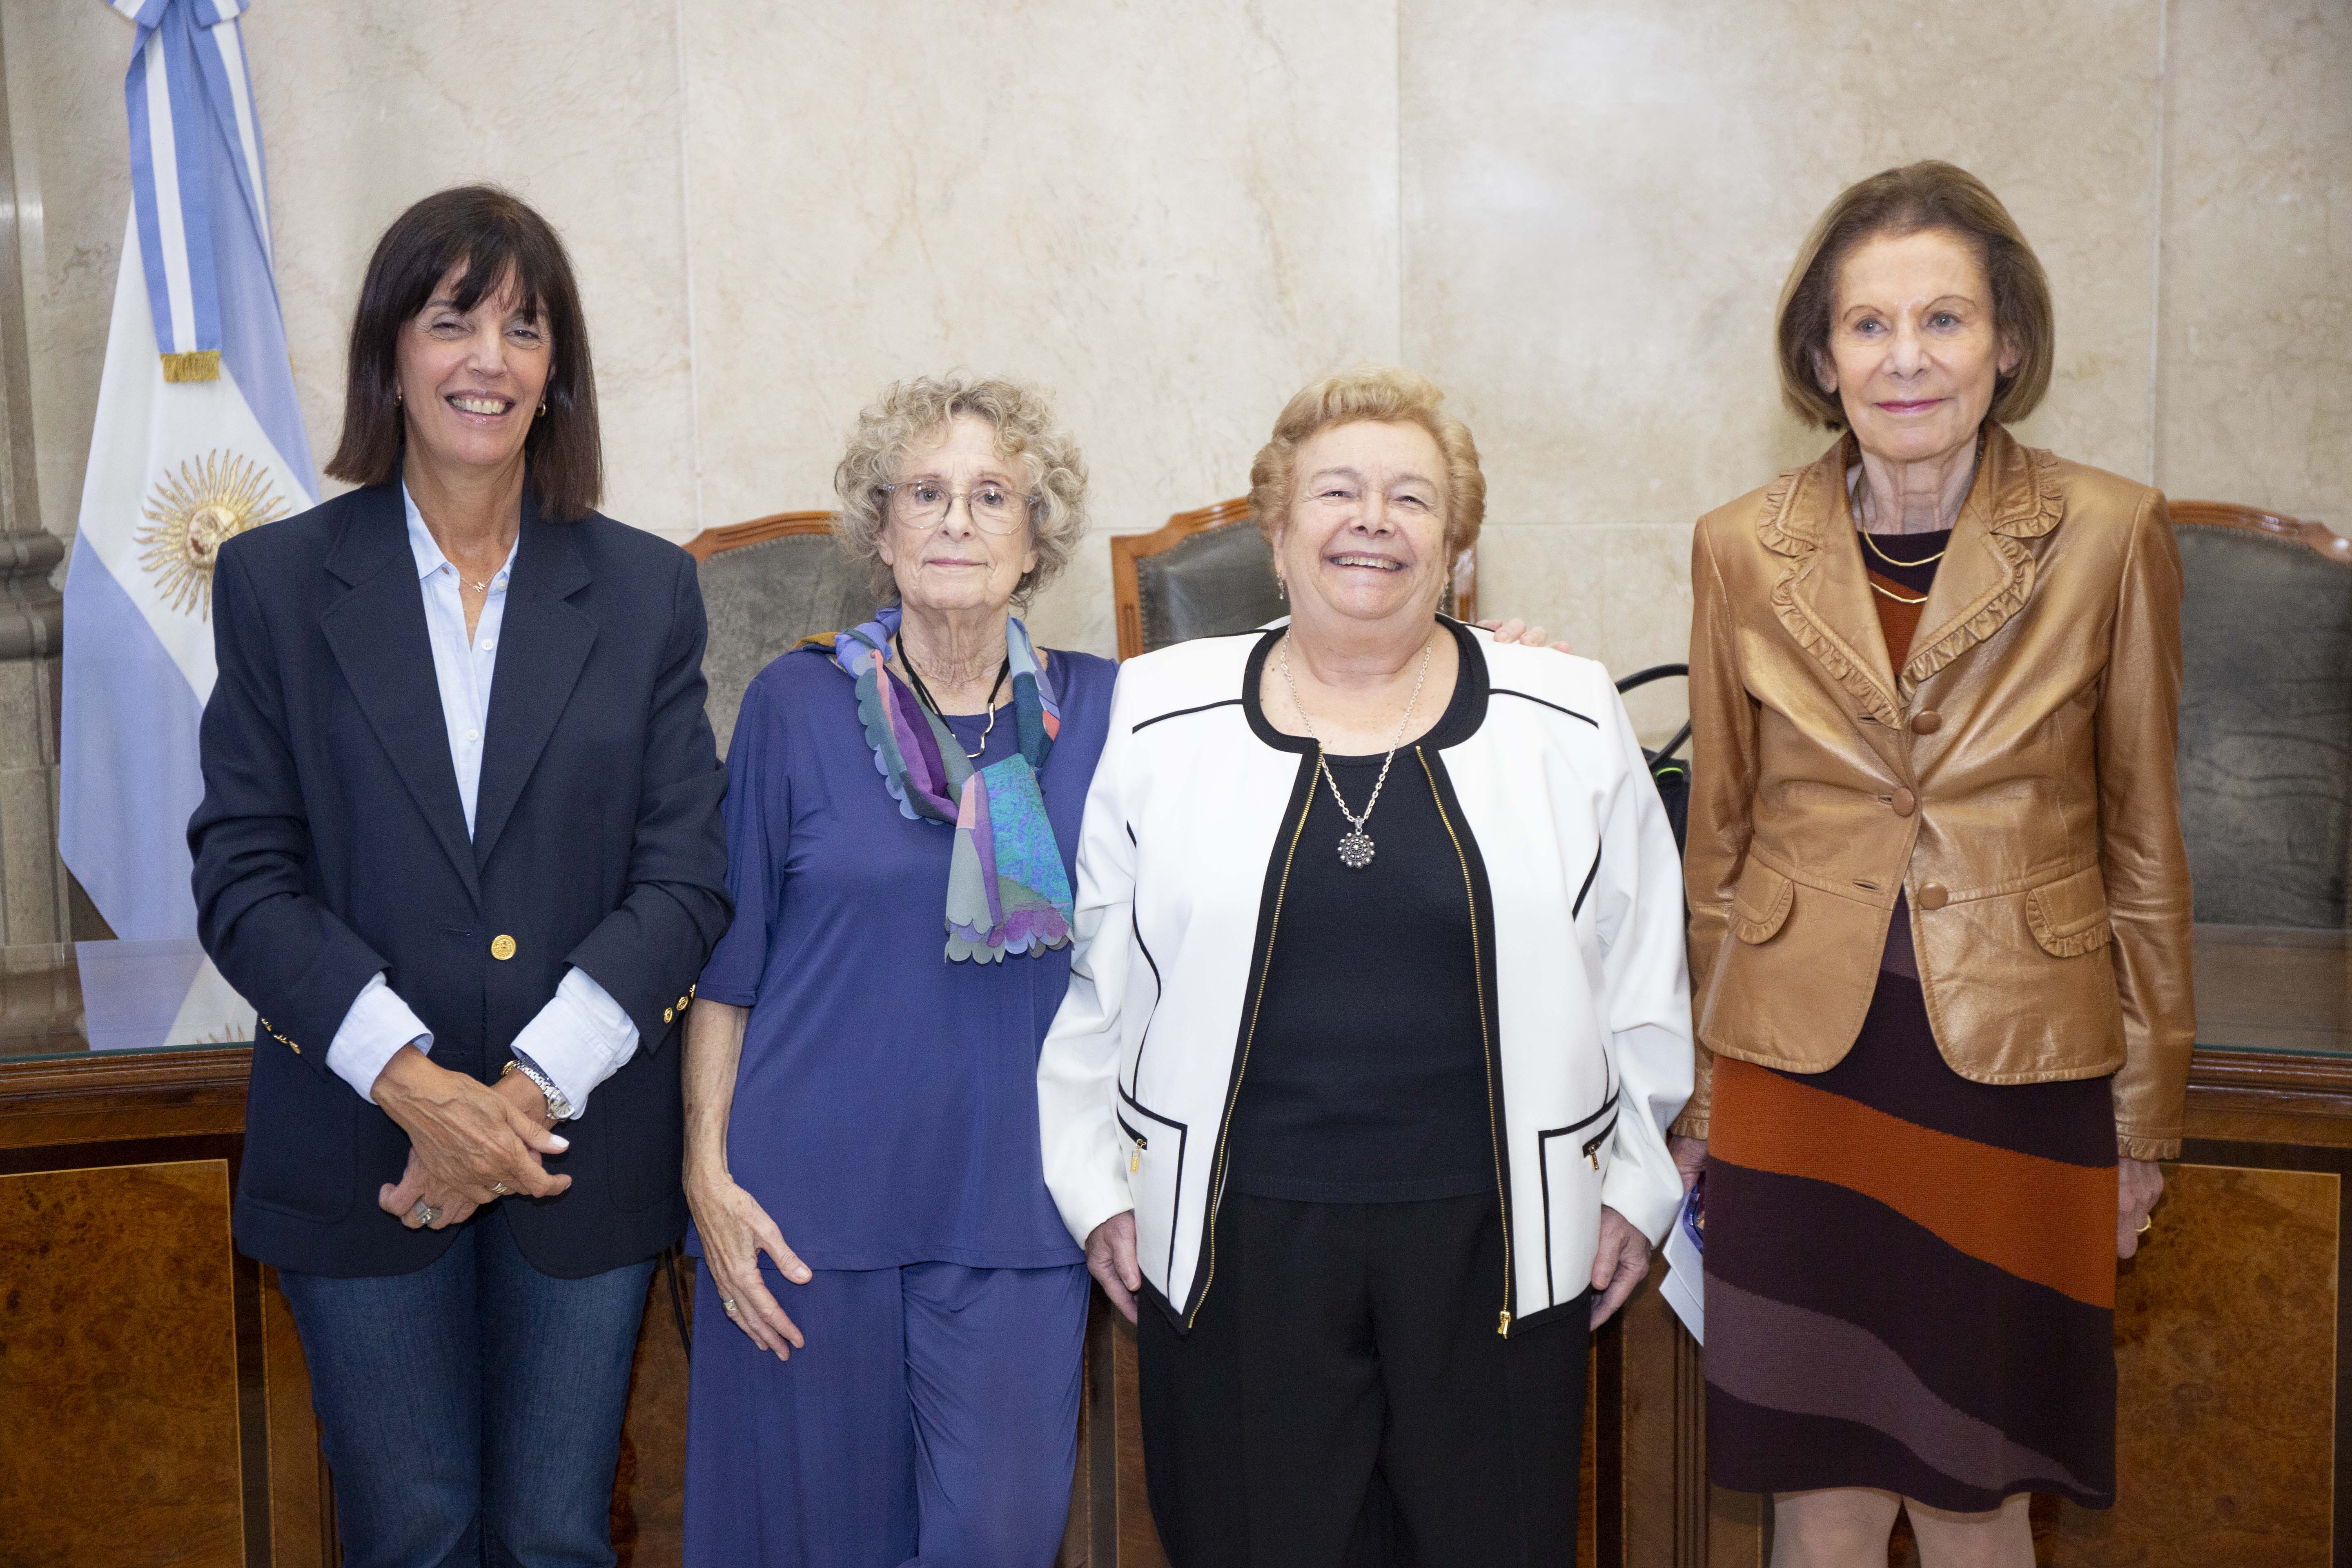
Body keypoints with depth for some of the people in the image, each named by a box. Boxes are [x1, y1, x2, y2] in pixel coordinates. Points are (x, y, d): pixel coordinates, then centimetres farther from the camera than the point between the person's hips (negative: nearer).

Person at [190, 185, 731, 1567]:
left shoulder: (646, 590, 4)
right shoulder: (276, 581, 2)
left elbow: (686, 876, -2)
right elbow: (243, 879, -3)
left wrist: (530, 1087, -13)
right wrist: (415, 1086, -16)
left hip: (586, 1150, 1)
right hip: (360, 1155, 0)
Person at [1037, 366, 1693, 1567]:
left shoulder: (1570, 721, 4)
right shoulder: (1164, 718, 3)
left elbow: (1642, 982, 10)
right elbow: (1091, 974, 8)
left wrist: (1632, 1185, 9)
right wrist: (1098, 1181, 6)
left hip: (1492, 1232, 1)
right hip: (1233, 1238, 0)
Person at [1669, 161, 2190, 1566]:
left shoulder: (2110, 537, -4)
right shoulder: (1743, 551, -1)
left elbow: (2144, 846, 2)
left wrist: (2146, 1116, 5)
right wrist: (1696, 1092, 10)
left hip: (2017, 1077, -1)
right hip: (1801, 1068, 1)